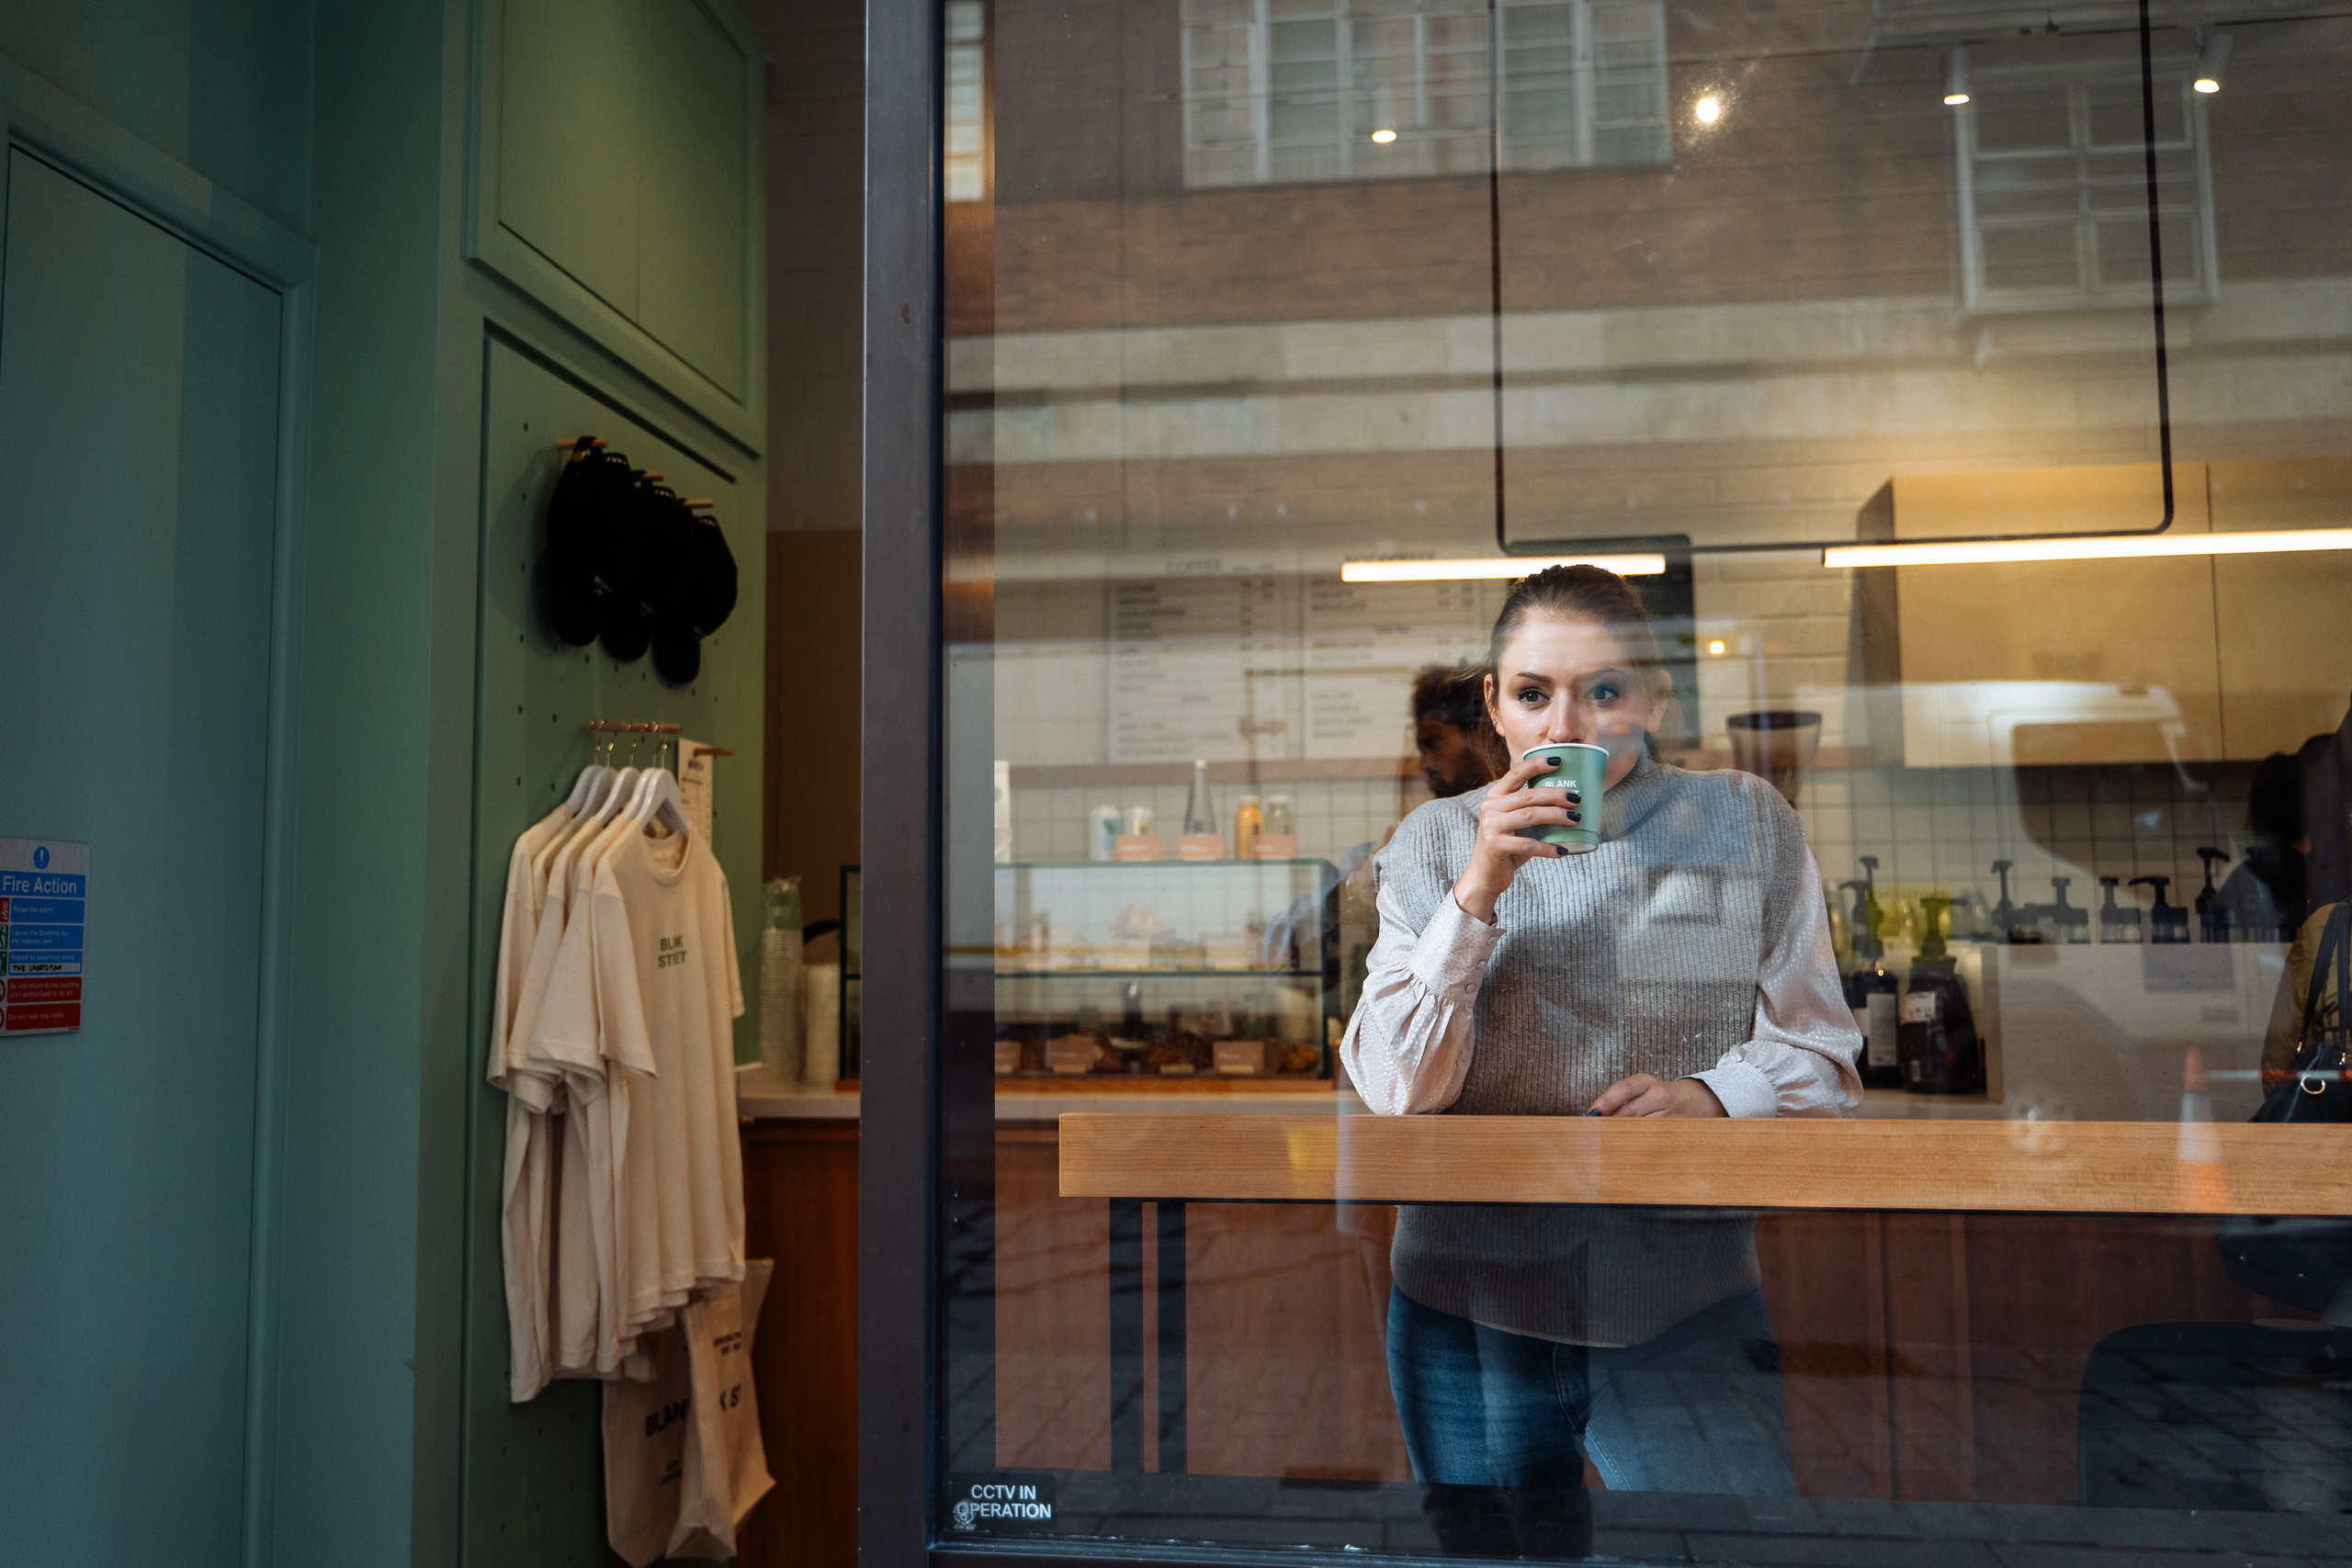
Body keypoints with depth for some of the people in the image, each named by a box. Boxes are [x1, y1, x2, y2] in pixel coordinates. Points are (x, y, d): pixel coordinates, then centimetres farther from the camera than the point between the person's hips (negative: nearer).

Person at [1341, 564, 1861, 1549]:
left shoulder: (1746, 827, 1)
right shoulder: (1435, 843, 0)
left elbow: (1822, 1055, 3)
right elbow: (1394, 1089, -10)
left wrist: (1712, 1094, -18)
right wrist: (1479, 890, -20)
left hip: (1686, 1306, 0)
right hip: (1472, 1305, 1)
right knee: (1504, 1545, 14)